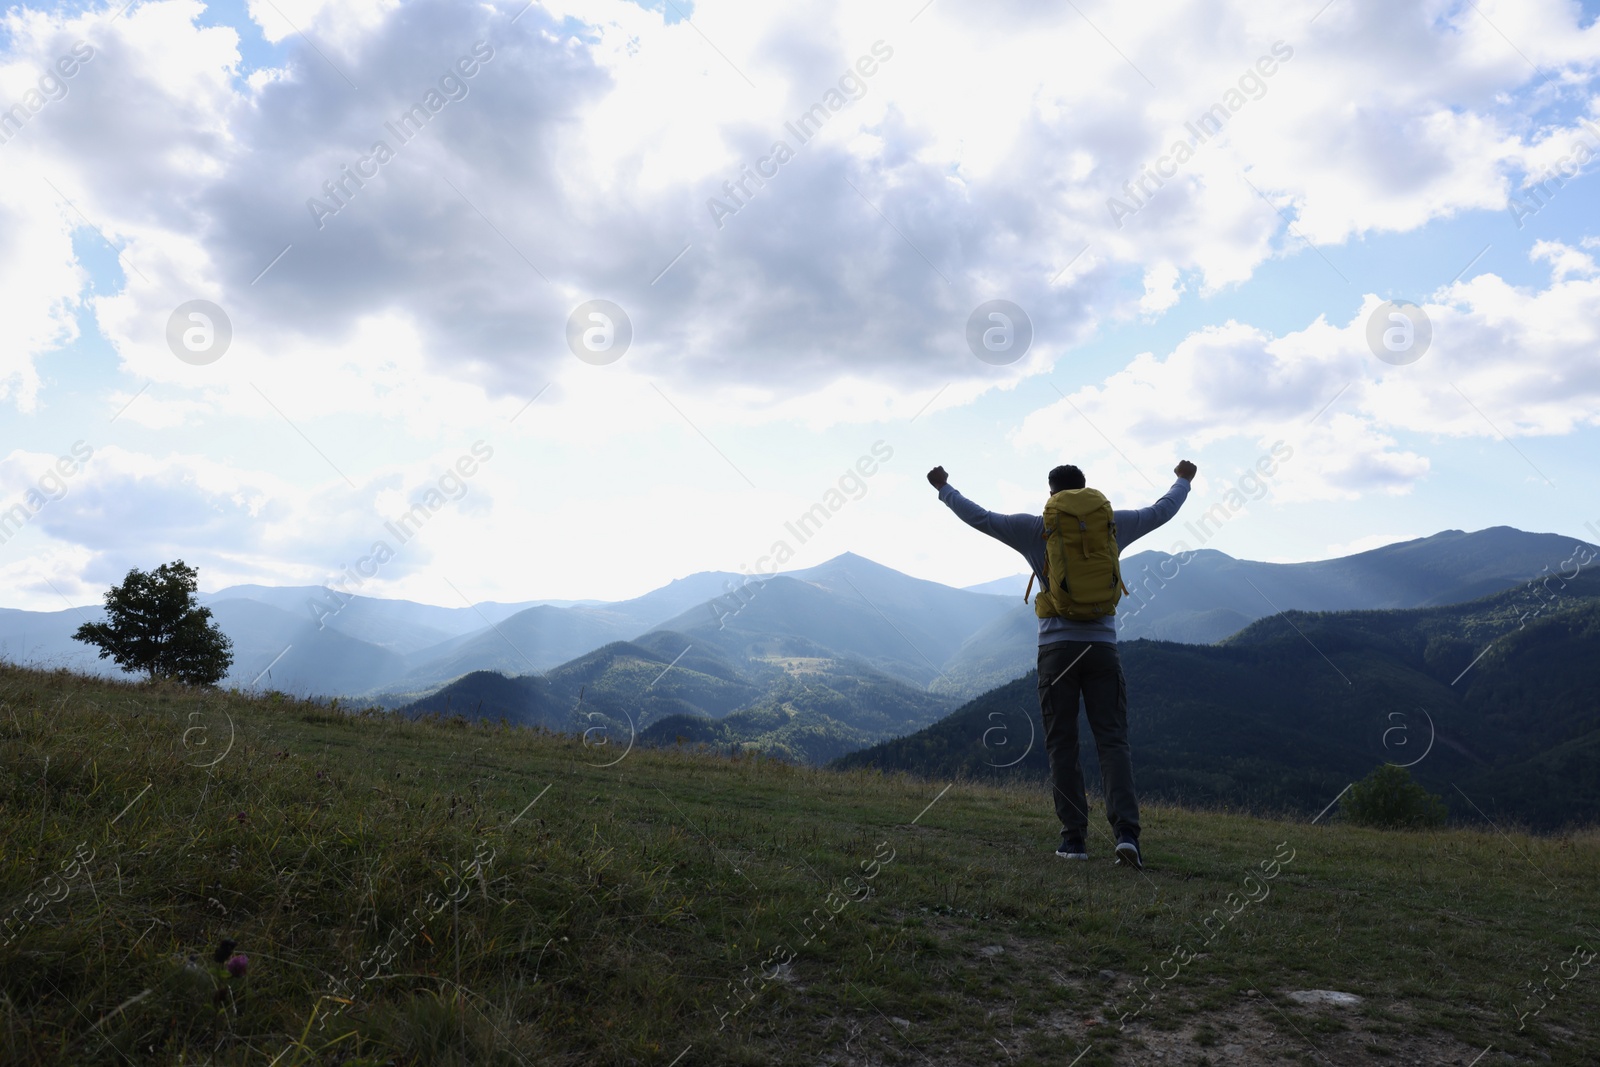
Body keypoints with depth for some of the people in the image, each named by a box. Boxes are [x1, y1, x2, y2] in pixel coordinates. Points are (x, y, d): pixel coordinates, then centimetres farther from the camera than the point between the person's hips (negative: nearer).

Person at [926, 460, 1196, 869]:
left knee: (1062, 744, 4)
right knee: (1113, 740, 1)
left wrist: (944, 489, 23)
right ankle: (1126, 831, -12)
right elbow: (1162, 511, 22)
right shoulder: (1111, 525, 8)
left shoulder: (1036, 529, 3)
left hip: (1056, 647, -1)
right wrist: (1183, 481, 42)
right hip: (1103, 648, 1)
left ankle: (1074, 837, 4)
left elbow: (980, 518, 8)